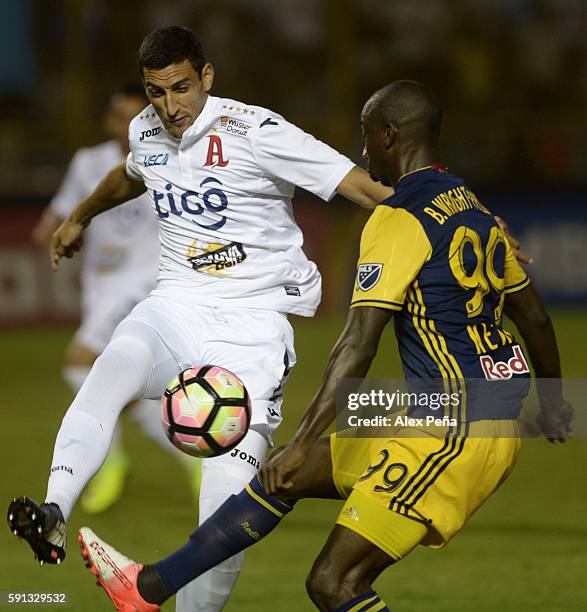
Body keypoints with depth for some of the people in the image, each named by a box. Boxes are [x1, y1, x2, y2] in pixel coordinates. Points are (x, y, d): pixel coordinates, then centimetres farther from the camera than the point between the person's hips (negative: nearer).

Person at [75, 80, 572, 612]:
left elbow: (359, 345, -21)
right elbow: (536, 319, 23)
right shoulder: (474, 210, 14)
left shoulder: (398, 218, -13)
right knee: (285, 478, 17)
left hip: (454, 435, -10)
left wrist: (302, 443, -23)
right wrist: (553, 404, 39)